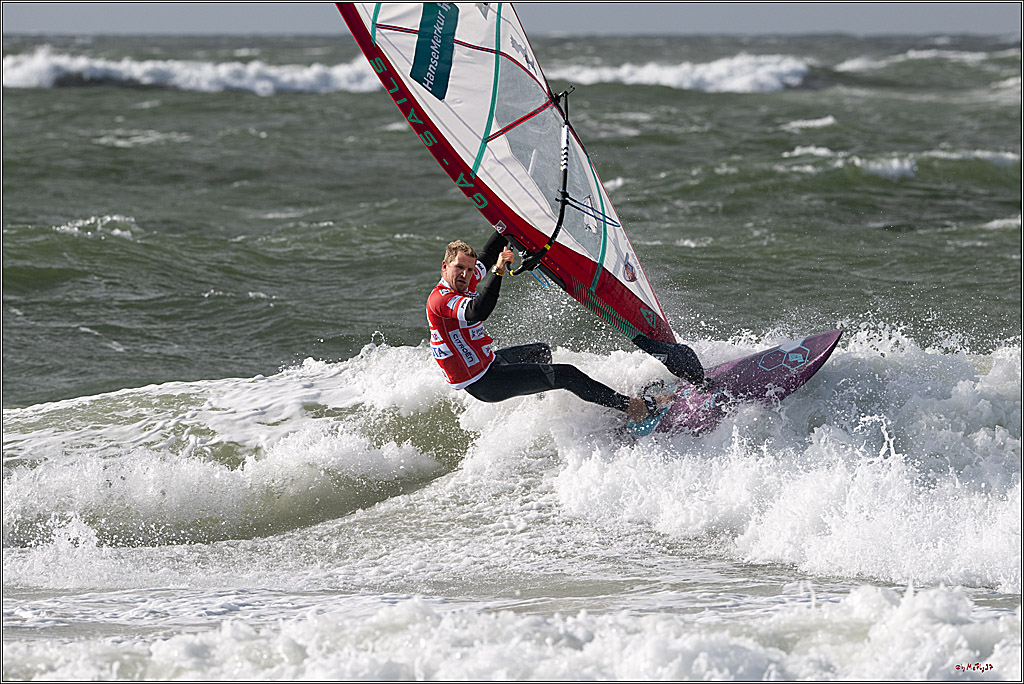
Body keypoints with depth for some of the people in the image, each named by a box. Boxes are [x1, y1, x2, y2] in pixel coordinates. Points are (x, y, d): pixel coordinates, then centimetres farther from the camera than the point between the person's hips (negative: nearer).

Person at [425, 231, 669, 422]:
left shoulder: (459, 285, 4)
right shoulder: (440, 299, -25)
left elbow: (487, 256, 20)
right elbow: (476, 312, -45)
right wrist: (497, 271, -51)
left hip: (488, 361, 11)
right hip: (481, 382, -11)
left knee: (540, 351, 35)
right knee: (566, 374, -12)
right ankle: (633, 408, -5)